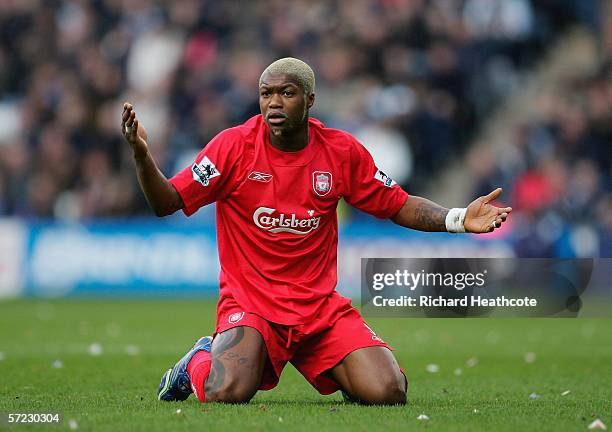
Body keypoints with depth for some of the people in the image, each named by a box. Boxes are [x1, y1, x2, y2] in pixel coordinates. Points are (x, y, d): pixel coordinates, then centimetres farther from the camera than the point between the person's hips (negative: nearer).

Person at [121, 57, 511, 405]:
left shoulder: (342, 150, 2)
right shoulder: (234, 145, -6)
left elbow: (399, 206, 10)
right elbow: (166, 203, -6)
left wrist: (459, 220, -5)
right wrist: (142, 155, -24)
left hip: (321, 305, 3)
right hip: (249, 302, -2)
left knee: (388, 393, -17)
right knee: (227, 393, -30)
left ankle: (346, 377, 21)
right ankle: (199, 363, 8)